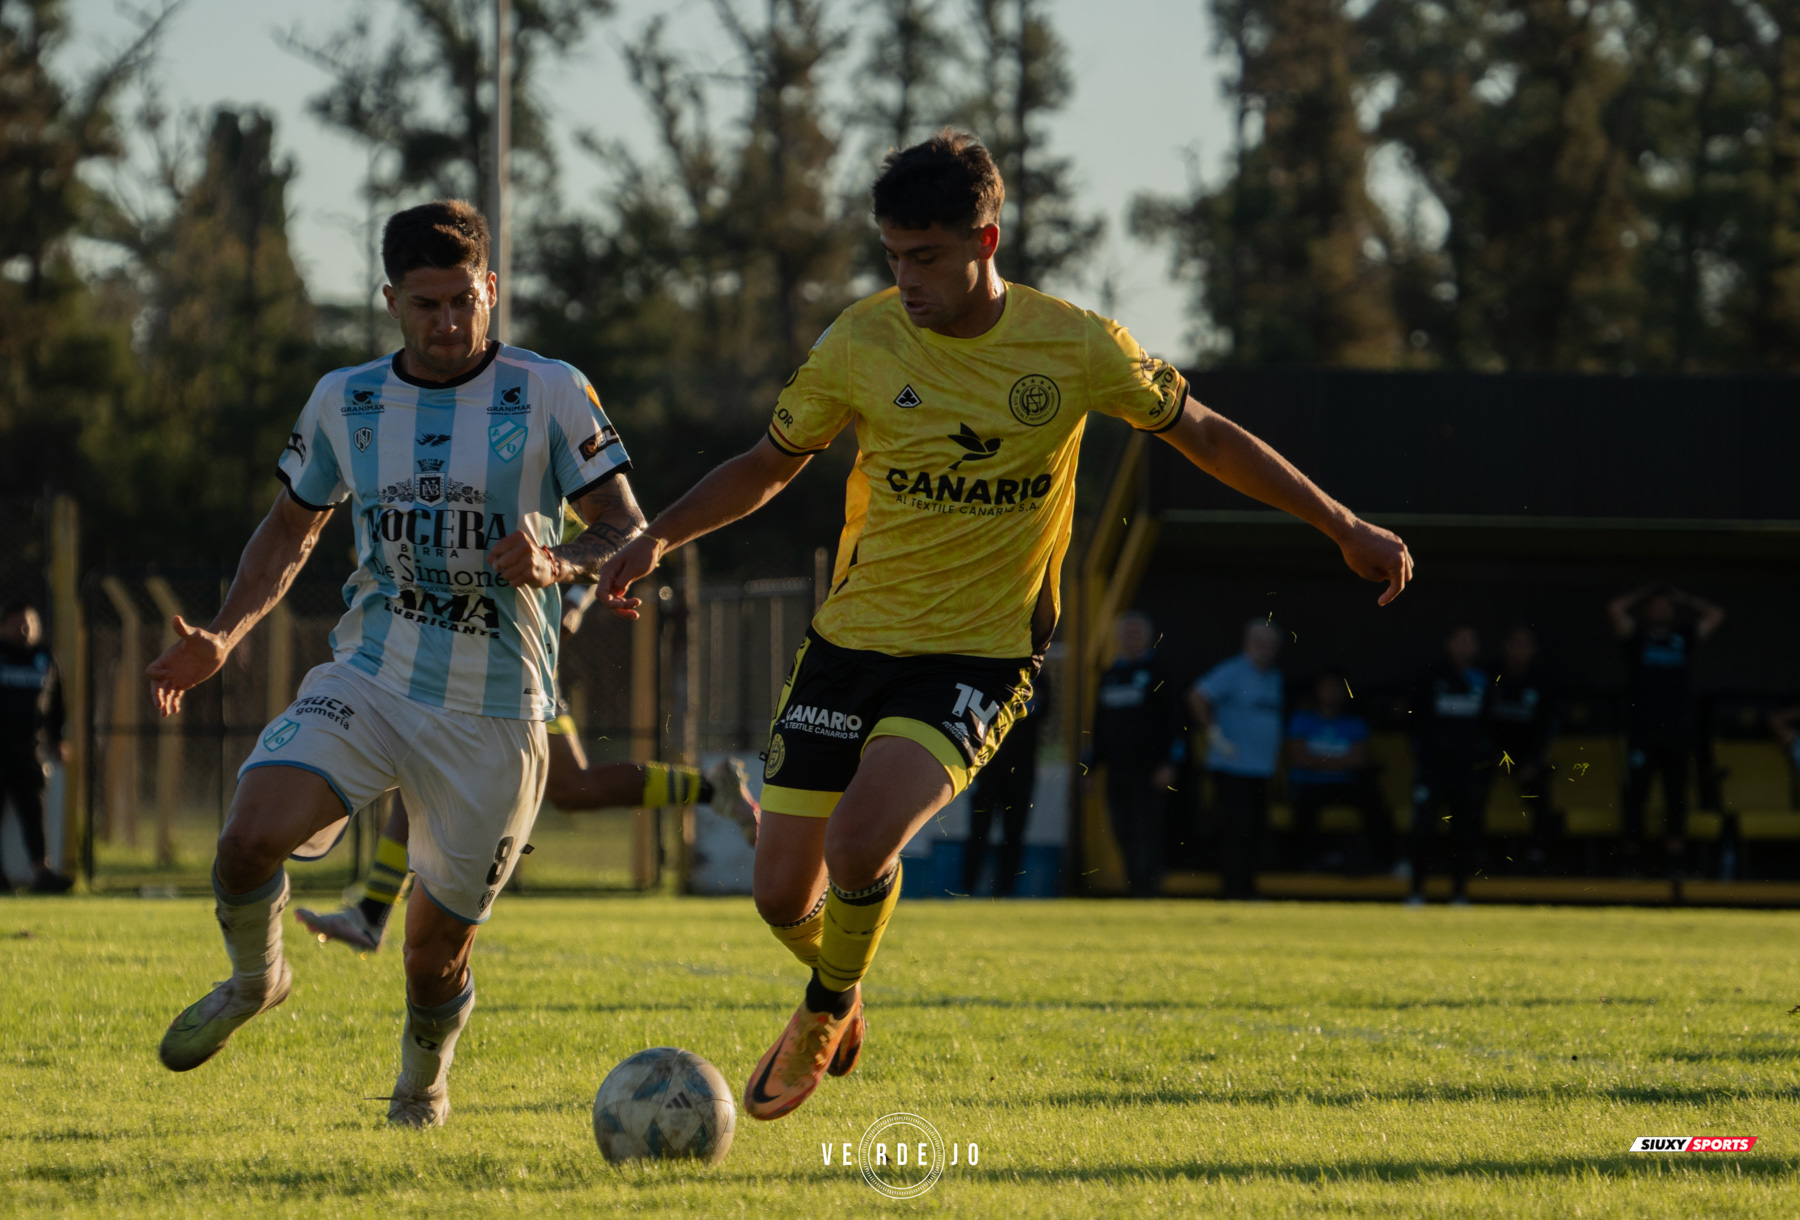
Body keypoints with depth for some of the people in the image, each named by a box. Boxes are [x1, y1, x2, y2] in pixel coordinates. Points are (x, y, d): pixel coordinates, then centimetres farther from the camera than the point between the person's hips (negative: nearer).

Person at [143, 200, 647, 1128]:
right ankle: (255, 980, 10)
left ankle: (423, 1078, 38)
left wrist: (558, 564, -26)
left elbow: (627, 530, -4)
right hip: (368, 682, 2)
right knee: (250, 837, -23)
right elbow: (292, 528, 18)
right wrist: (223, 638, 3)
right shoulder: (344, 401, 5)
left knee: (438, 945, 3)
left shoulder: (550, 394, -5)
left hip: (495, 713, -2)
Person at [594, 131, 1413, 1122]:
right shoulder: (861, 343, -5)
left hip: (979, 657, -3)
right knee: (781, 891, -1)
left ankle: (824, 1013, 4)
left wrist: (1343, 528, 9)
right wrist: (660, 538, -6)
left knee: (861, 838, -26)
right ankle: (839, 988, 36)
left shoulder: (1073, 348, -8)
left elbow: (1202, 435, 6)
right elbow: (769, 465, 10)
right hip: (852, 636, 3)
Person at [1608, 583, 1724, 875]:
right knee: (1636, 792, -4)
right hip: (1642, 728, -2)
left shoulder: (1684, 638, 17)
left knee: (1676, 795, 0)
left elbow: (1715, 615, 18)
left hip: (1678, 729, 2)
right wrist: (1641, 594, 14)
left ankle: (1673, 851, 1)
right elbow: (1615, 609, 0)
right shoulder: (1636, 637, 10)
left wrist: (1681, 598, 21)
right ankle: (1632, 853, 0)